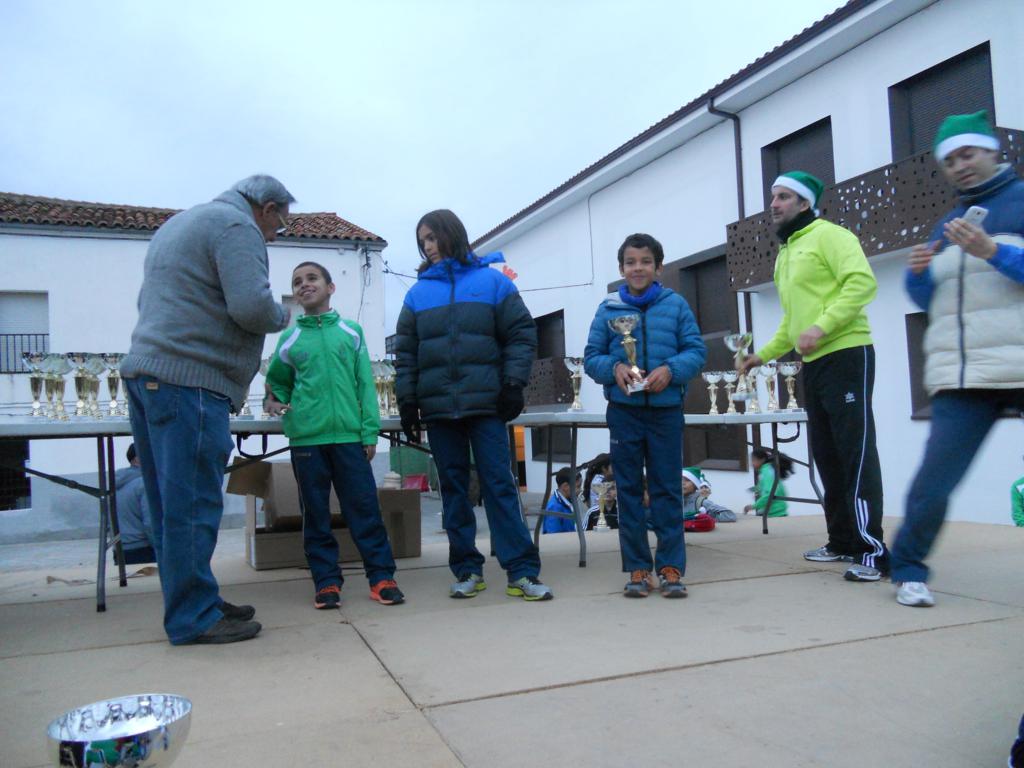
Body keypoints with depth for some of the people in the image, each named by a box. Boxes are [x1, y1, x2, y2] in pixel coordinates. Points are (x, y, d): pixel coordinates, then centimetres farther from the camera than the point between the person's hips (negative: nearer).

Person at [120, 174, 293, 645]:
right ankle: (194, 618, 1)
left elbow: (148, 300, 30)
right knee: (193, 504, -5)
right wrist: (281, 317, 2)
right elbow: (251, 306, -17)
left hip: (145, 372, 10)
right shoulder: (237, 226, -5)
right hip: (189, 381, -10)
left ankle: (191, 602, 21)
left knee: (170, 501, 12)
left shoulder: (180, 223, 26)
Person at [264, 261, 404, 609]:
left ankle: (381, 576, 6)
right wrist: (274, 400, -1)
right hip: (305, 437, 1)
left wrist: (369, 432, -2)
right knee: (316, 512, 6)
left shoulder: (351, 332, 7)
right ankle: (326, 581, 14)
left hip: (349, 434, -1)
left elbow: (365, 385, 4)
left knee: (363, 506, 0)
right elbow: (278, 381, 21)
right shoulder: (289, 339, 9)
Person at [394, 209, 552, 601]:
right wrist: (407, 400, 6)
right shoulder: (418, 293, 12)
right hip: (438, 408, 3)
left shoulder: (493, 282, 5)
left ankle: (522, 571, 0)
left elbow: (522, 334, 3)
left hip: (486, 405, -3)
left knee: (500, 484, -3)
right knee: (453, 487, 7)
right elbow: (405, 352, 12)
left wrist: (514, 384, -5)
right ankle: (467, 570, 16)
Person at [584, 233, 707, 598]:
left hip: (666, 409, -1)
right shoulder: (608, 309, 4)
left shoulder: (676, 304, 3)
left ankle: (671, 567, 12)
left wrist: (670, 369, -16)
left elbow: (696, 350, 2)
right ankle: (637, 568, 15)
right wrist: (614, 368, -15)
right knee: (629, 489, 6)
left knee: (667, 488, 4)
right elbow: (591, 356, 5)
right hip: (624, 410, 1)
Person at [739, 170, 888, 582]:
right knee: (826, 455, 10)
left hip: (846, 356, -9)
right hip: (813, 364, 9)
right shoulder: (785, 254, 22)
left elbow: (862, 282, -19)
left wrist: (822, 326, -26)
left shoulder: (828, 236, -4)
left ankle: (873, 548, -7)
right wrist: (764, 354, 19)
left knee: (856, 451, -10)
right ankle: (842, 541, 18)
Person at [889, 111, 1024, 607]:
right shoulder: (946, 226, 20)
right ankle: (908, 569, 11)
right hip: (962, 376, 3)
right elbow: (927, 300, 19)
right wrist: (917, 273, 0)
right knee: (934, 478, -3)